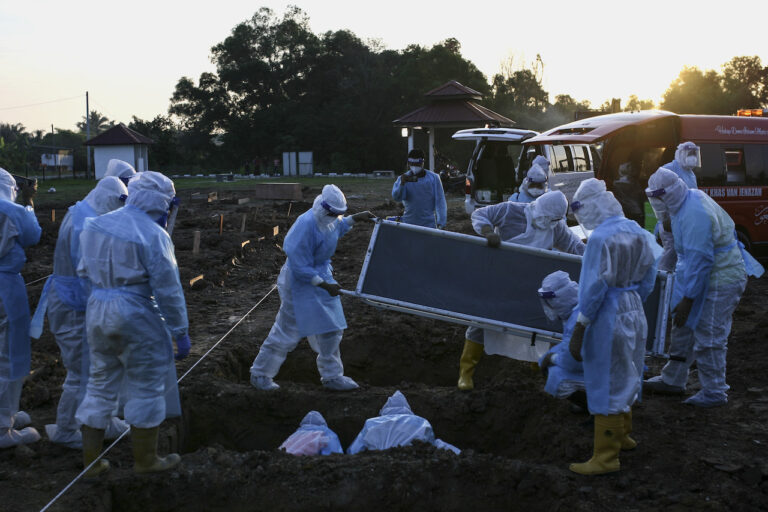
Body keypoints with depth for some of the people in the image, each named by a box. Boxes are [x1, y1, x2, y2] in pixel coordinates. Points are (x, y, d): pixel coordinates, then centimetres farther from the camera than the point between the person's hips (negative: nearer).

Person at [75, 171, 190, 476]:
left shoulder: (97, 224, 6)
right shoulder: (153, 235, -15)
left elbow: (84, 271, 12)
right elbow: (168, 290, -14)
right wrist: (181, 333, -7)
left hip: (97, 311, 7)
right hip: (136, 314, -6)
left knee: (101, 385, 17)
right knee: (146, 386, 9)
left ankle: (91, 460, 23)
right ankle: (145, 459, 19)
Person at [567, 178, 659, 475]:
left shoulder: (601, 238, -20)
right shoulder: (636, 232, 4)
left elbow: (595, 288, -21)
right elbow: (648, 280, 10)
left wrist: (578, 330, -15)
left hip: (609, 317, -8)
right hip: (635, 313, 8)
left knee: (606, 386, 1)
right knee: (626, 379, 23)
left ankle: (606, 458, 10)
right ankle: (620, 436, 41)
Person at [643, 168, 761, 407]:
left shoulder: (695, 215, -29)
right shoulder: (690, 198, 3)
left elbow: (699, 260, -28)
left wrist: (687, 300, -23)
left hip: (721, 280, -11)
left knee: (708, 337, -4)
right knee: (684, 327, 17)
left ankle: (714, 392, 9)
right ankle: (673, 379, 30)